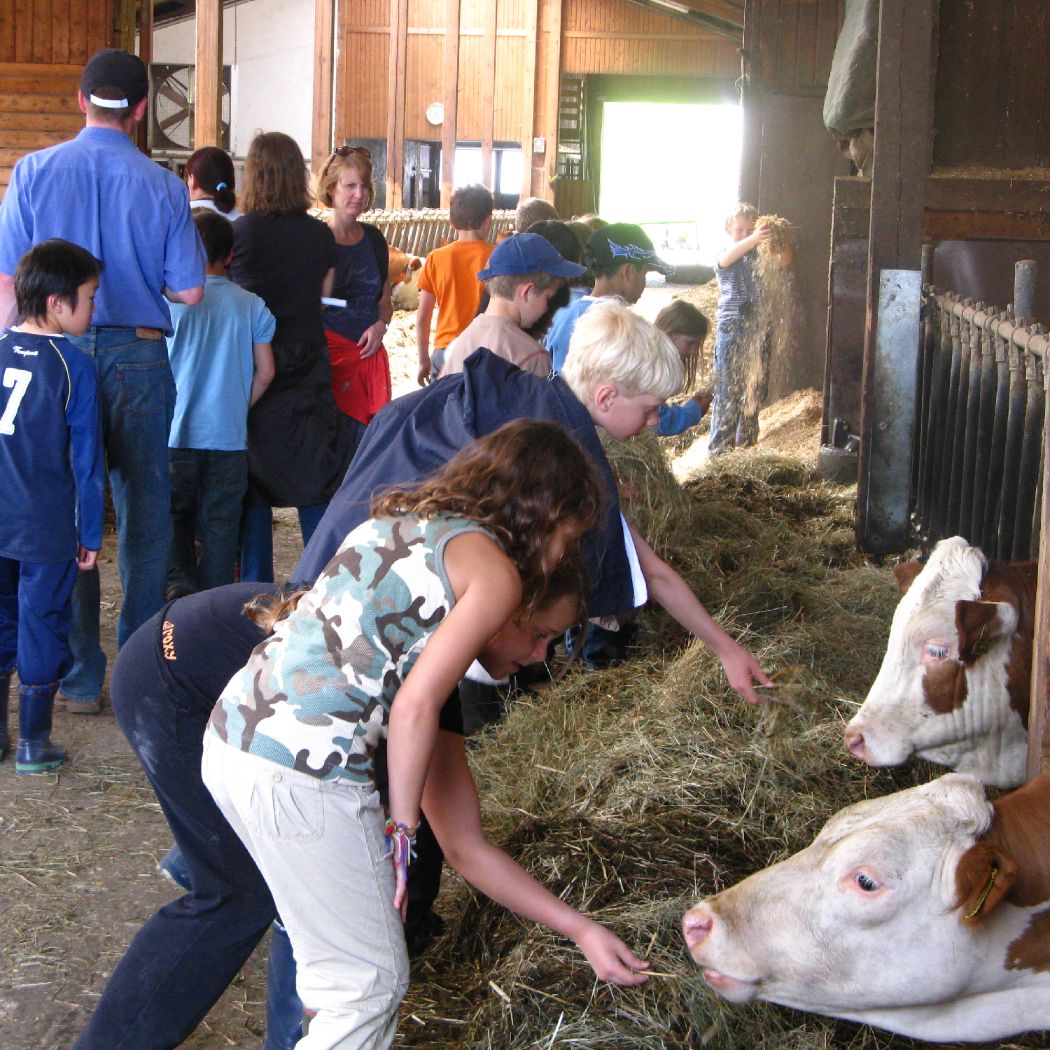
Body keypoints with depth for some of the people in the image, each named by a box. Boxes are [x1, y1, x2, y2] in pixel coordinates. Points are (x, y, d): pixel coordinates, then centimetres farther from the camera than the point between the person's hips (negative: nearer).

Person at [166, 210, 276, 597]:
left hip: (177, 432, -2)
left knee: (175, 512, 12)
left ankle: (178, 580, -6)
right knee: (220, 522, 9)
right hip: (230, 434, 2)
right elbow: (265, 371, 3)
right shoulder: (251, 306, 1)